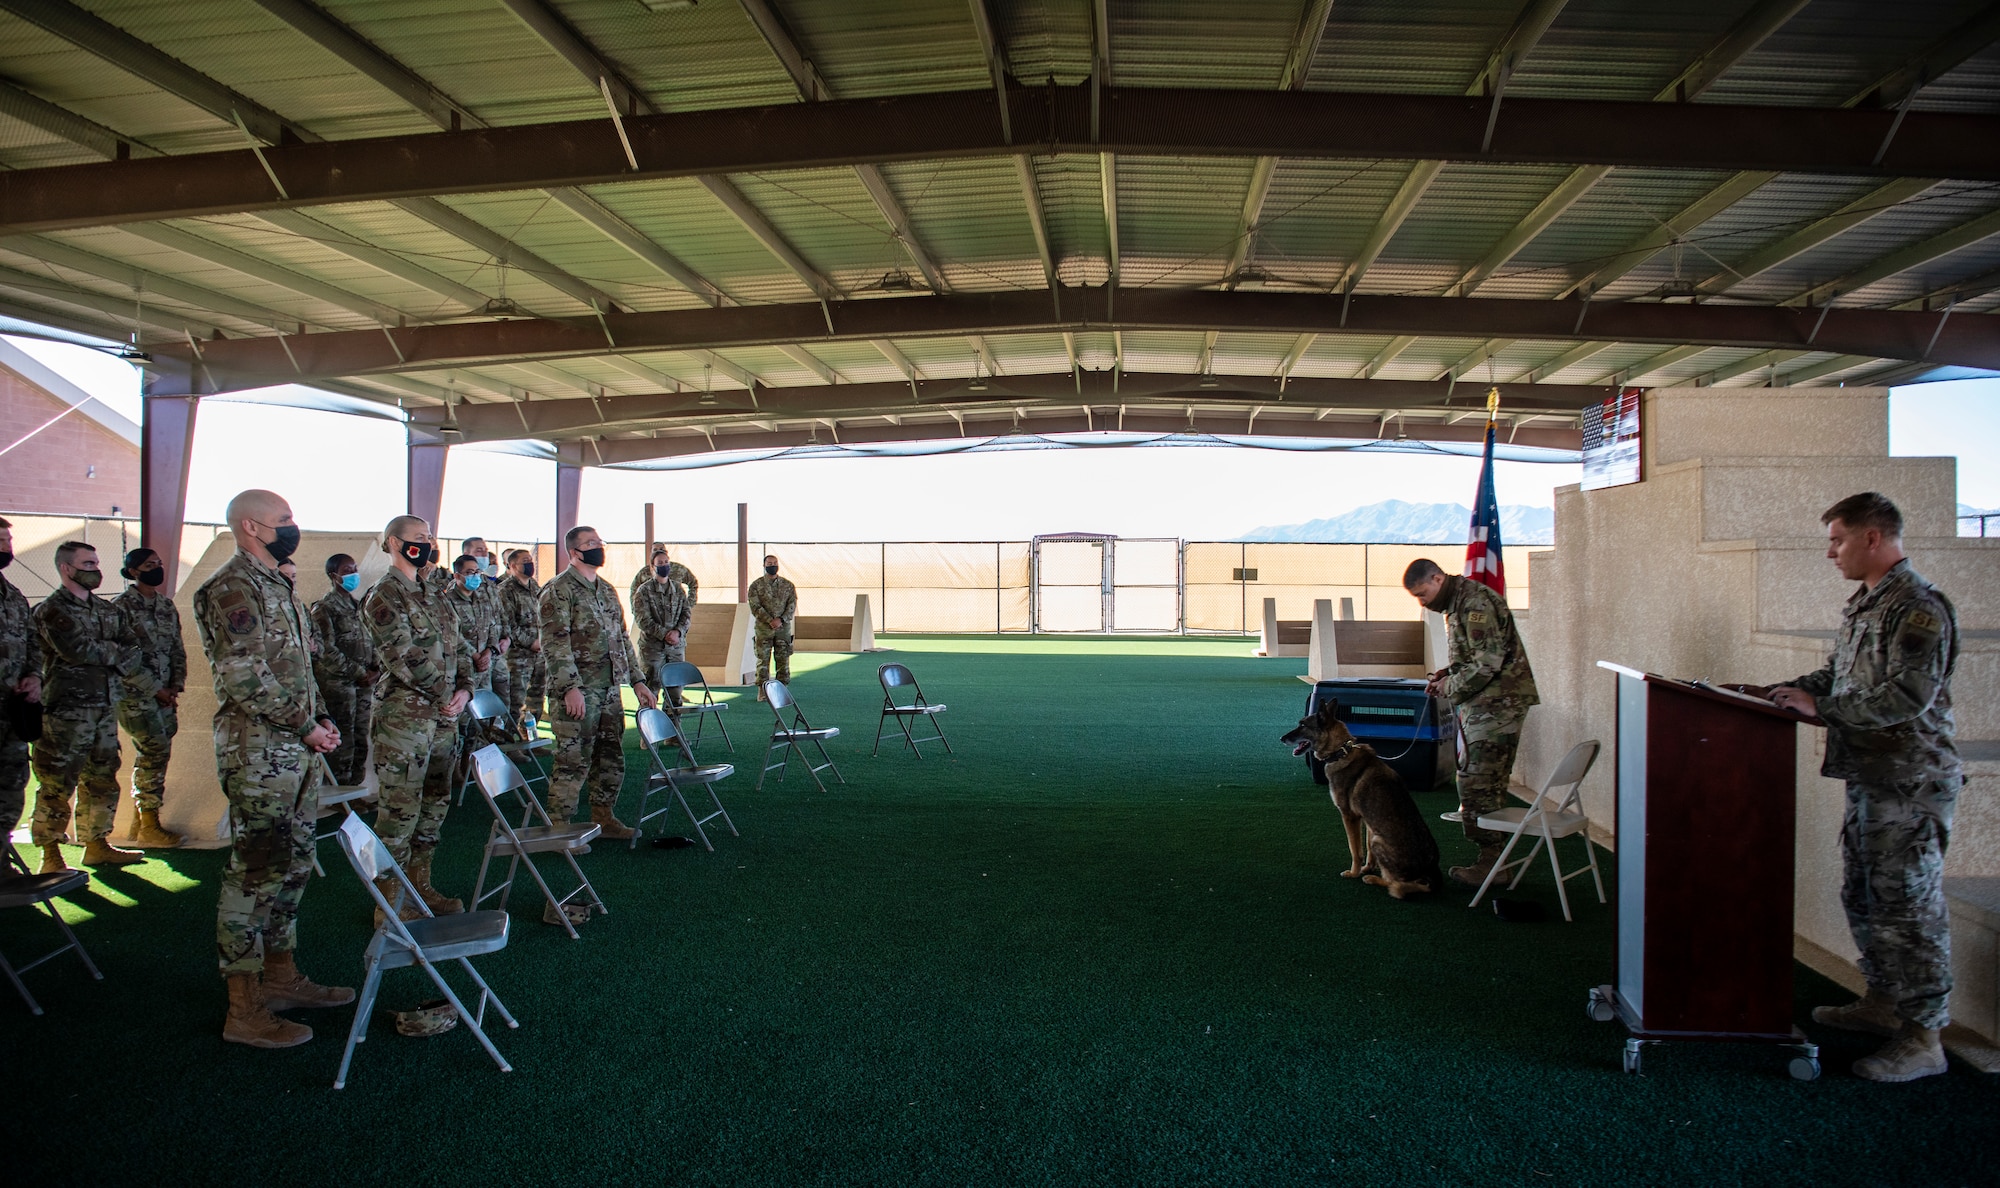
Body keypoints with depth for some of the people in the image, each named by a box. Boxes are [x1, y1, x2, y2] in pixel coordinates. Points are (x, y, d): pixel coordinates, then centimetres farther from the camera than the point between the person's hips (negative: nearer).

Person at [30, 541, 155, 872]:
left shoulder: (109, 610, 15)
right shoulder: (52, 610, -7)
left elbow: (132, 649, 9)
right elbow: (77, 650, -20)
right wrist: (117, 651, -5)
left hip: (105, 707, 7)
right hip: (65, 711, -7)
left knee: (102, 781, 13)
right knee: (57, 785, -3)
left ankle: (97, 846, 22)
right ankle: (51, 855, 5)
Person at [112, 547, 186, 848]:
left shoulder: (167, 606, 13)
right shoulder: (122, 606, -8)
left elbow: (177, 650, 15)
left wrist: (176, 685, 2)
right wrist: (154, 689, -11)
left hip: (164, 694, 7)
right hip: (135, 695, -7)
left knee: (153, 756, 8)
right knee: (156, 752, -10)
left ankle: (140, 821, 18)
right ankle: (148, 827, -3)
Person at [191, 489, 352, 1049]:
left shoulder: (276, 585, 17)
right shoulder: (233, 588, -14)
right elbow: (245, 677, -21)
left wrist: (321, 717, 10)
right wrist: (304, 726, -15)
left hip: (298, 751, 10)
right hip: (259, 755, -10)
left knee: (291, 866, 16)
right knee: (255, 873, -5)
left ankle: (281, 976, 27)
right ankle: (245, 1009, 3)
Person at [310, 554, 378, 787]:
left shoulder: (359, 606, 17)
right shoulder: (324, 608, -6)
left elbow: (373, 642, 16)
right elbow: (326, 651, -13)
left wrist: (376, 671, -2)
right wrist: (359, 673, -13)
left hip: (364, 684, 7)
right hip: (337, 684, -7)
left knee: (361, 741, 10)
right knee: (342, 744, -5)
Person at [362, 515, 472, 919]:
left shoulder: (432, 596, 16)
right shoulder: (384, 595, -9)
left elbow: (459, 648, 14)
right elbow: (401, 657, -17)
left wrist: (464, 689, -2)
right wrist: (445, 696, -13)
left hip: (443, 716, 8)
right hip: (404, 716, -8)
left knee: (434, 803, 14)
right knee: (400, 809, -3)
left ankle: (420, 885, 26)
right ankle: (391, 900, 6)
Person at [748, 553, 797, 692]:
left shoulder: (788, 585, 8)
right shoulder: (756, 585, 2)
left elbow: (792, 605, 1)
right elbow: (755, 607, -6)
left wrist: (781, 619, -14)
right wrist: (770, 620, -16)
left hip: (783, 627, 2)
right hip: (763, 628, -2)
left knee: (783, 659, 3)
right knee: (763, 659, -2)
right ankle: (762, 691, 3)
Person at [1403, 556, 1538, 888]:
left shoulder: (1476, 603, -17)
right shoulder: (1458, 603, 16)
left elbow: (1487, 663, -23)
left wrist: (1451, 686, -10)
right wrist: (1450, 672, 10)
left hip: (1497, 704, -11)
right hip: (1485, 704, 11)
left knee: (1477, 781, -9)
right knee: (1489, 783, 12)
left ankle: (1490, 863, -3)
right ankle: (1492, 857, 19)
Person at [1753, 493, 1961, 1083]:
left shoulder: (1919, 607, -17)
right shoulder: (1864, 602, 14)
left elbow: (1908, 696, -25)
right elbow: (1838, 673, 23)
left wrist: (1819, 706, -23)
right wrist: (1785, 691, 10)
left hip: (1912, 781, -10)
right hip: (1869, 775, 10)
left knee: (1909, 903, -4)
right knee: (1863, 897, 18)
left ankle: (1923, 1036, 4)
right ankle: (1882, 1002, 32)